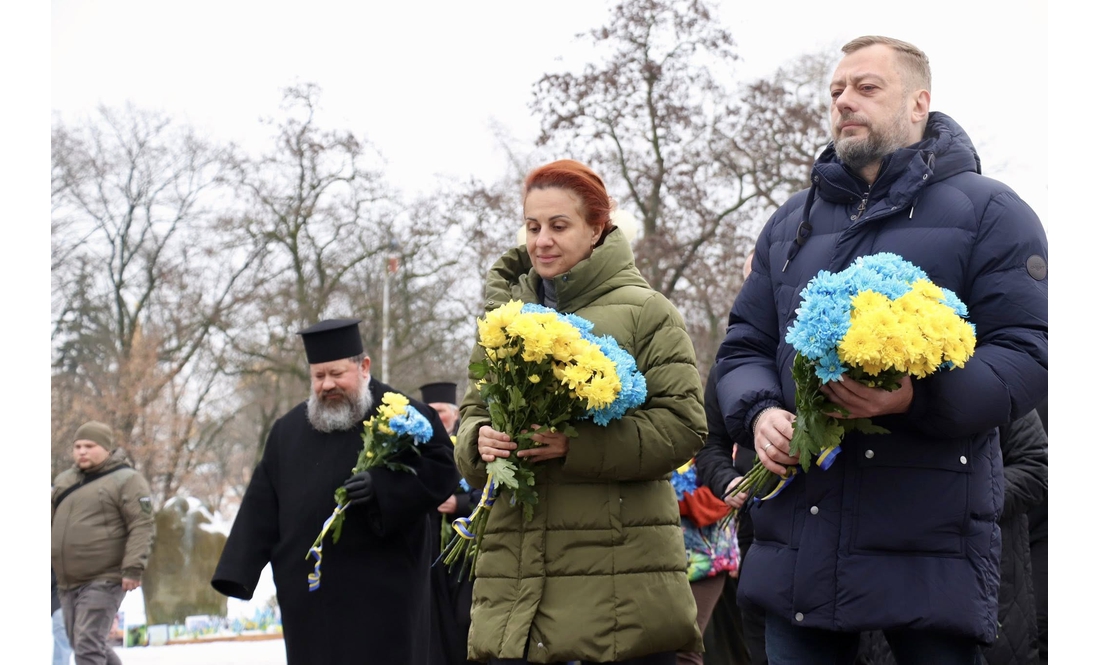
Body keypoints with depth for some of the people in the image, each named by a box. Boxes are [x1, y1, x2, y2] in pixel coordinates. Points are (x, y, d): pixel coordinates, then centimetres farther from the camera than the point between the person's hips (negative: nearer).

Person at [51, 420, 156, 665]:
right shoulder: (64, 480, 15)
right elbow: (51, 522, 26)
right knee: (82, 645, 15)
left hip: (103, 581, -8)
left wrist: (133, 568, -20)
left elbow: (142, 526, -12)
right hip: (67, 583, 8)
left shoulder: (126, 480, -6)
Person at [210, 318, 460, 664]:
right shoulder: (289, 429, 14)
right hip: (309, 594, 5)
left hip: (382, 590, -5)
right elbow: (261, 506, 12)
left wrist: (382, 487, -23)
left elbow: (441, 469, -9)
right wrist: (238, 570, 4)